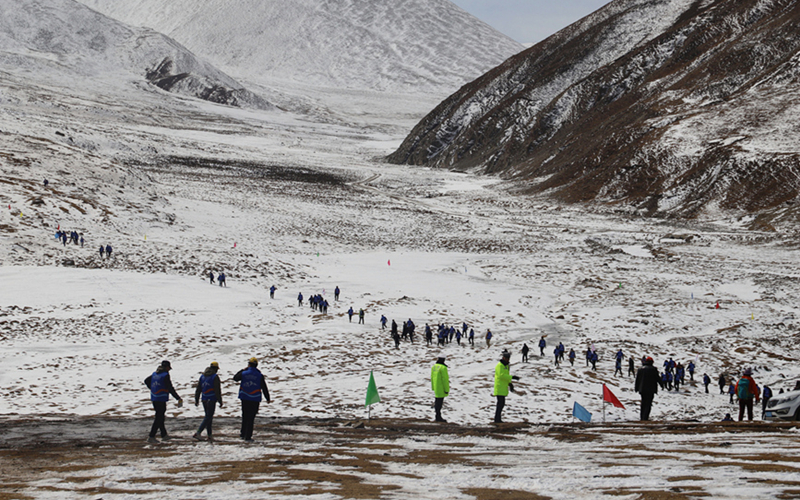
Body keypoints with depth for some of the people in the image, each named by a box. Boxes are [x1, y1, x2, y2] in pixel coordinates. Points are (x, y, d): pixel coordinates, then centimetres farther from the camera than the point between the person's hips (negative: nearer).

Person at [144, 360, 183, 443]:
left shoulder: (154, 374, 9)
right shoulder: (165, 375, -14)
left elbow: (146, 381, 25)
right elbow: (170, 388, -17)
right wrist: (178, 398, -12)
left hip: (154, 398, 8)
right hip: (161, 399, -8)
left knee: (160, 416, 18)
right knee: (159, 417, -4)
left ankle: (164, 435, 28)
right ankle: (151, 437, -7)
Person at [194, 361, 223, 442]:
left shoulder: (202, 376, 11)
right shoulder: (215, 377, -10)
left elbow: (198, 389, 14)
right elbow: (217, 390, -12)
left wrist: (196, 400, 20)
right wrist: (220, 401, -7)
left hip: (204, 400, 7)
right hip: (211, 400, -7)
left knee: (208, 417, 14)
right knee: (208, 417, -6)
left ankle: (210, 436, 15)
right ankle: (198, 433, -17)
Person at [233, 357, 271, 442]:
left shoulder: (243, 373, -4)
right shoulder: (259, 376, -6)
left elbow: (235, 378, 16)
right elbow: (264, 388, -2)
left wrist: (242, 370, 21)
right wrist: (267, 398, 8)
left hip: (245, 398, 2)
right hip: (255, 400, -2)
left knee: (245, 417, 18)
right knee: (251, 418, 1)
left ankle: (243, 434, 26)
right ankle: (248, 437, -1)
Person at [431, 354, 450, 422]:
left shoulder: (433, 367, 7)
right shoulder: (443, 368, -17)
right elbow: (445, 379, -16)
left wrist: (433, 387, 23)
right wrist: (446, 389, -11)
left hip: (436, 388, 8)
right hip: (441, 388, -8)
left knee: (437, 401, 14)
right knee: (439, 401, -4)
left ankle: (438, 416, 19)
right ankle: (438, 417, -2)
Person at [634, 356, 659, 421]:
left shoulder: (640, 369, 9)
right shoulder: (654, 369, -6)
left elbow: (637, 380, 12)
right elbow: (658, 379, -4)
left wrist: (636, 388, 19)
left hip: (642, 389, 5)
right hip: (650, 390, -5)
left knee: (643, 404, 16)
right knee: (648, 404, -6)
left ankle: (641, 417, 16)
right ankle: (645, 417, -15)